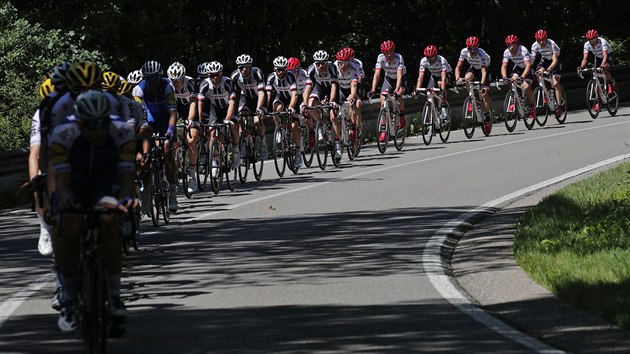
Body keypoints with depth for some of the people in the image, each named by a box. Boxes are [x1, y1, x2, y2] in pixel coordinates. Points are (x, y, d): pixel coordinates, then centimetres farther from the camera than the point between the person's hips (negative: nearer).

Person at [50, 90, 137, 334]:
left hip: (106, 184, 0)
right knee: (68, 229, -31)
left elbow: (126, 177, -28)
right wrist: (65, 197, -55)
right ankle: (69, 300, -15)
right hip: (75, 187, 0)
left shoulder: (122, 133, -25)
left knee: (109, 220, -33)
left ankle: (114, 297, -26)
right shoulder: (63, 135, -28)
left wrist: (126, 198, -50)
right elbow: (62, 181, -31)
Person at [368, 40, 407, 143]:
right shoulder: (381, 58, -24)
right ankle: (383, 130, -4)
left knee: (398, 95, -31)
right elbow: (377, 74, -29)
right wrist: (373, 90, -41)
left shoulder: (399, 58, -31)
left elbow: (399, 75, -40)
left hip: (401, 78, -3)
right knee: (383, 102, -11)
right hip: (388, 78, 3)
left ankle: (402, 118, -6)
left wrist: (397, 90, -53)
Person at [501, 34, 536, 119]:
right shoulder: (507, 52, -18)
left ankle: (532, 107, -5)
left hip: (528, 69, -5)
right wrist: (504, 77, -38)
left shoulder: (523, 50, -33)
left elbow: (528, 65, -41)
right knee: (514, 79, -24)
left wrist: (522, 77, -54)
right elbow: (504, 66, -17)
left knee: (526, 87, -24)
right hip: (518, 68, 5)